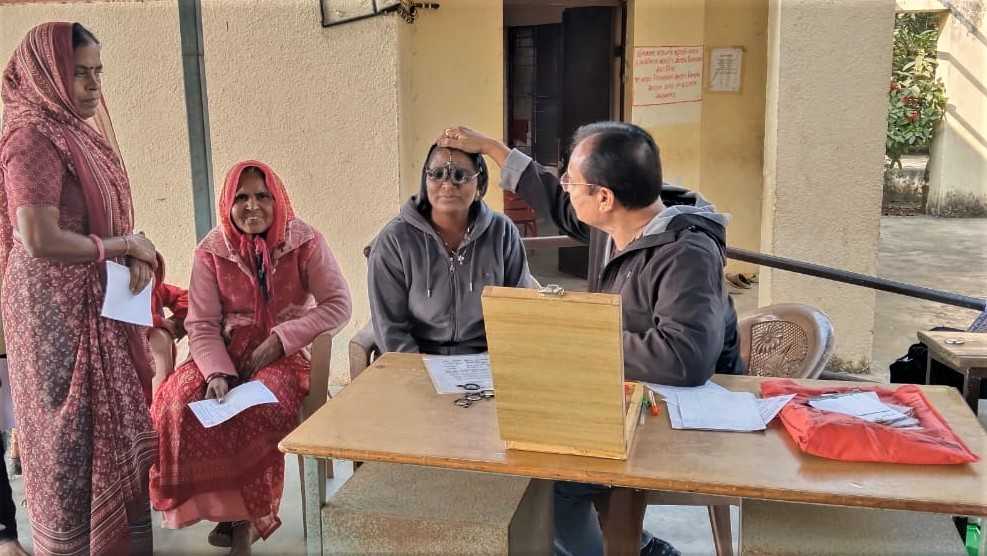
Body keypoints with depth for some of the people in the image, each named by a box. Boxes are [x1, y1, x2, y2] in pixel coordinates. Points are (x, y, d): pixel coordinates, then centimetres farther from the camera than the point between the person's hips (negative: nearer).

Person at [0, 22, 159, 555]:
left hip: (96, 306, 9)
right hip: (58, 311, -9)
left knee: (108, 427, 14)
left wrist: (134, 254, -3)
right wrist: (123, 246, -14)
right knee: (74, 435, 2)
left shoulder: (78, 133, 12)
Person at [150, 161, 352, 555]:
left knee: (258, 407, -32)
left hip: (288, 354, -2)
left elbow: (339, 306, -11)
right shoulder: (211, 251, -1)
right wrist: (217, 373, -23)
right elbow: (202, 325, -5)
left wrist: (280, 340, -18)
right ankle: (221, 504, -2)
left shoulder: (305, 242, -7)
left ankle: (248, 513, -7)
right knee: (178, 401, -24)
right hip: (228, 353, 3)